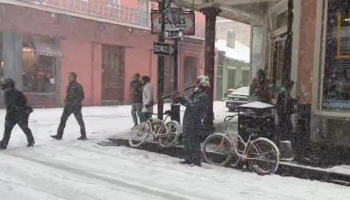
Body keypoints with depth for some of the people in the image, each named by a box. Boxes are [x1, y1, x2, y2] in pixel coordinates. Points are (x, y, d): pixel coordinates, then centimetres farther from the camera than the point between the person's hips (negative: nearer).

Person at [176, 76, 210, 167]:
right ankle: (189, 159, 27)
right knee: (186, 140, 17)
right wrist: (181, 98, 7)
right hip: (188, 121, 10)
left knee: (193, 142, -7)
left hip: (194, 122, -10)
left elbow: (193, 105, -26)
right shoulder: (197, 94, 17)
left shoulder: (203, 96, -15)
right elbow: (188, 104, 21)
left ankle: (197, 161, 1)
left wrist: (184, 98, -18)